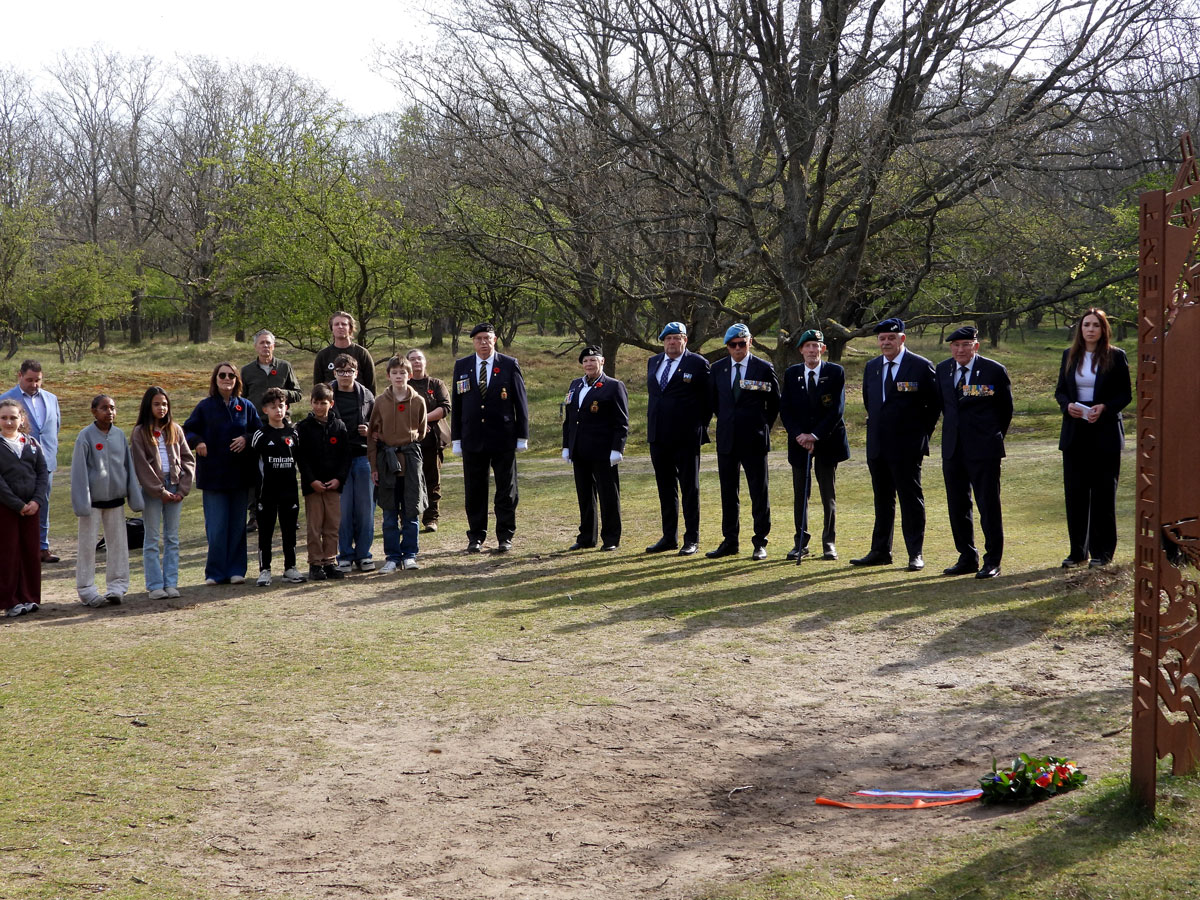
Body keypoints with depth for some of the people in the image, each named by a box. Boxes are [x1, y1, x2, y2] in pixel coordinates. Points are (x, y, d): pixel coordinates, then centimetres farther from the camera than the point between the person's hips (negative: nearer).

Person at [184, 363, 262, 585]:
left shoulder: (245, 406, 7)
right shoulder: (205, 406, 3)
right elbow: (187, 430, 4)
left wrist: (246, 439, -11)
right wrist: (197, 442, -16)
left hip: (239, 475, 2)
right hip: (213, 475, -2)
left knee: (237, 524, 6)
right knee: (216, 526, -3)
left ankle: (236, 570, 13)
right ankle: (215, 573, 4)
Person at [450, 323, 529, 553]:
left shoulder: (510, 365, 1)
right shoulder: (462, 366, 7)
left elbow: (521, 402, 1)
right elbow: (457, 404, 8)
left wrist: (522, 436, -2)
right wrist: (456, 439, 5)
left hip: (503, 438, -2)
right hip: (473, 439, 2)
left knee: (506, 491, 3)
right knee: (474, 492, 5)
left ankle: (505, 537, 11)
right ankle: (476, 537, 14)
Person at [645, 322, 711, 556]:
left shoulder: (698, 364, -5)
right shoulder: (653, 362, 13)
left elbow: (708, 399, -2)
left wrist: (700, 427, -4)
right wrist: (653, 425, 15)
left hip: (686, 437, -6)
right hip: (659, 436, 6)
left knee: (690, 488, 1)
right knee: (665, 488, 11)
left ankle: (692, 539, 5)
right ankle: (669, 537, 18)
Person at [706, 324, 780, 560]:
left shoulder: (764, 369, -3)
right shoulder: (718, 368, 6)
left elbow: (774, 403, 7)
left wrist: (763, 428, 8)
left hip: (754, 442, -3)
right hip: (726, 440, 3)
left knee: (759, 493, 0)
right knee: (728, 494, 8)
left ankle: (760, 543, 6)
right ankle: (729, 542, 15)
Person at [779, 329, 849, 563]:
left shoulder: (836, 373, -2)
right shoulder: (791, 374, 5)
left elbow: (837, 409, -9)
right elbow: (785, 410, 3)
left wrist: (816, 435, -15)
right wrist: (799, 435, -12)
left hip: (827, 441, -2)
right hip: (799, 442, 2)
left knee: (829, 496, 3)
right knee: (800, 496, 4)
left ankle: (829, 543, 10)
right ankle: (801, 543, 11)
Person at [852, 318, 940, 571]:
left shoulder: (921, 367, -6)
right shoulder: (872, 367, 11)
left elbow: (936, 403, -1)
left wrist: (922, 433, -1)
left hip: (907, 447, -6)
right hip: (878, 446, 6)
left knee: (911, 499, -1)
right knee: (882, 500, 11)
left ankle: (916, 554, 4)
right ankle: (881, 551, 17)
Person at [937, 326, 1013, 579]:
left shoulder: (994, 370, -5)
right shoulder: (943, 369, 8)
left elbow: (1006, 408, 5)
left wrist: (994, 437, 9)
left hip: (983, 449, -5)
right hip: (953, 448, 5)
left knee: (989, 505, -3)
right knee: (957, 506, 9)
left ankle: (992, 561, 4)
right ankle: (967, 558, 20)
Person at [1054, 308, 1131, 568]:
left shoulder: (1115, 357, -1)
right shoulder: (1070, 356, 9)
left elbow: (1126, 394, -1)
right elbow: (1060, 390, 12)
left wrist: (1104, 408, -18)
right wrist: (1067, 405, -10)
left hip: (1105, 432, -3)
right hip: (1075, 432, 3)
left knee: (1103, 492, 1)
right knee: (1074, 491, 3)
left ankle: (1102, 551, 9)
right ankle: (1078, 551, 11)